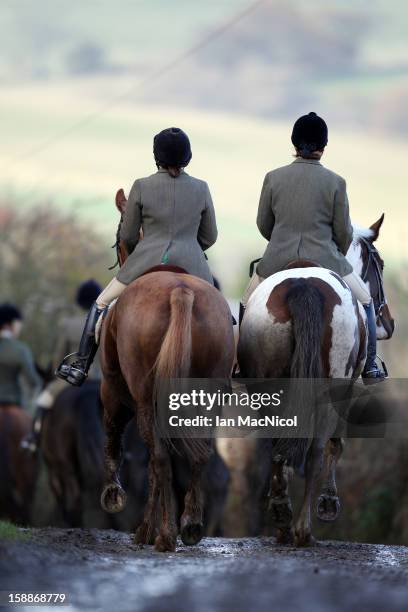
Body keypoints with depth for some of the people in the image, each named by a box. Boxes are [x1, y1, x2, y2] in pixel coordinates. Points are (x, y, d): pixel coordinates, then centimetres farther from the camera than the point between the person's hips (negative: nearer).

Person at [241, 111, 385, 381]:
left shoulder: (274, 178, -4)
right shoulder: (335, 182, -9)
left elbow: (263, 224, 6)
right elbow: (344, 232, -2)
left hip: (278, 262, 1)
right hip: (325, 260, -1)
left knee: (248, 307, 27)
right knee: (365, 302, 23)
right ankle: (370, 367, 25)